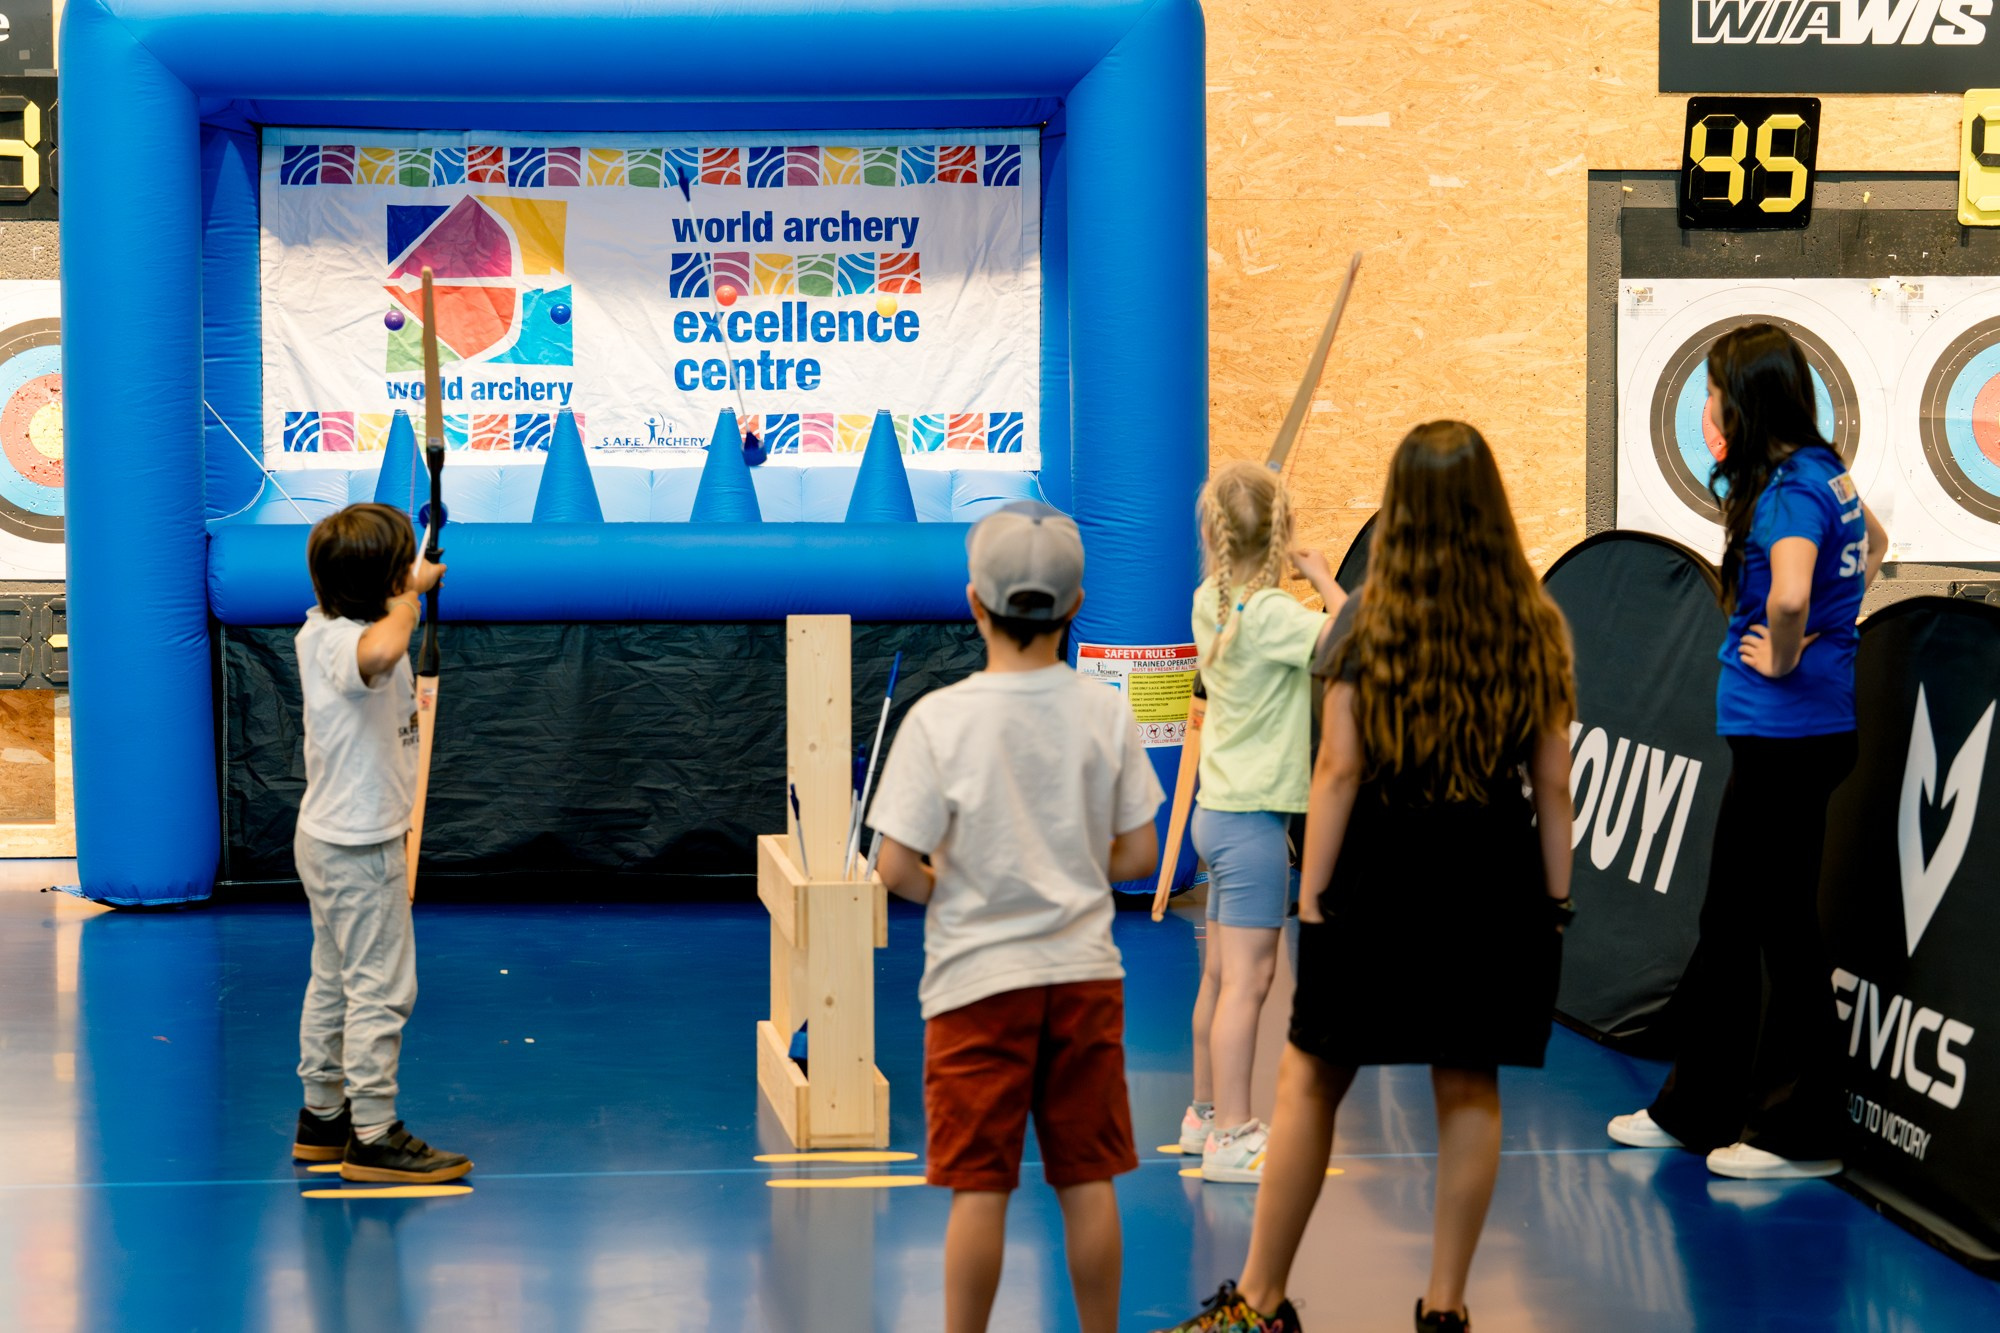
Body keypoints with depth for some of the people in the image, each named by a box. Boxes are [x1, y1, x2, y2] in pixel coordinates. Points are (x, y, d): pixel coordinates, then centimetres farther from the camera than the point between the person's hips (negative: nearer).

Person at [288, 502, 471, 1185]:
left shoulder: (319, 629, 3)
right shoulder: (351, 644, -26)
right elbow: (382, 649, -52)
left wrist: (413, 584, 37)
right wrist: (407, 599, -33)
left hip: (326, 838, 10)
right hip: (361, 847, -10)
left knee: (333, 980, 18)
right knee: (380, 987, -2)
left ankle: (323, 1116, 28)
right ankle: (373, 1137, 2)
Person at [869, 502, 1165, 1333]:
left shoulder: (939, 718, -12)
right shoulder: (1106, 713, -3)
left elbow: (898, 870, -13)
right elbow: (1137, 855, 1)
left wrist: (949, 888, 7)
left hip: (977, 981, -3)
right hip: (1084, 973, 3)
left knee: (978, 1188, 2)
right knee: (1088, 1181, 10)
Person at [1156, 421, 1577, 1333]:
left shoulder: (1369, 619, -5)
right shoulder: (1536, 626, 1)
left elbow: (1338, 769, -8)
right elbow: (1553, 783, 1)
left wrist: (1312, 892, -5)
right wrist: (1556, 898, 8)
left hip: (1383, 867, -2)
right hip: (1493, 877, 2)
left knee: (1311, 1079, 6)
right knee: (1468, 1088, 9)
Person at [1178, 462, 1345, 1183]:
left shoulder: (1211, 603, 5)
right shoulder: (1271, 614, -19)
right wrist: (1321, 577, -15)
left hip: (1220, 808, 9)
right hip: (1252, 818, -9)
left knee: (1220, 975, 16)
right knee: (1247, 978, -5)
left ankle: (1207, 1114, 25)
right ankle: (1231, 1138, -3)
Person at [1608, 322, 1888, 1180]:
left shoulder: (1791, 490, -19)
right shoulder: (1822, 473, 10)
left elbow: (1788, 595, -37)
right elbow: (1871, 545, 30)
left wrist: (1783, 659, -18)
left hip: (1788, 733, -10)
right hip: (1779, 731, 10)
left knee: (1782, 925, -1)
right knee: (1730, 919, 17)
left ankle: (1799, 1136, 8)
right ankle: (1695, 1110, 27)